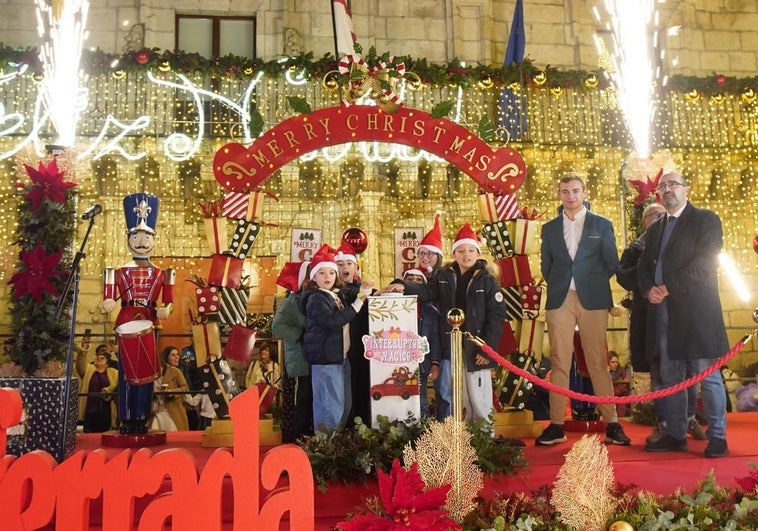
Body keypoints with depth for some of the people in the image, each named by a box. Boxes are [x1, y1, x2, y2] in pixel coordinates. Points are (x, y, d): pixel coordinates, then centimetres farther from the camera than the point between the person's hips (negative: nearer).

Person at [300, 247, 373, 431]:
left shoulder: (336, 296, 17)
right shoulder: (315, 299, -10)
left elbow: (345, 321, 17)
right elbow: (331, 320, -24)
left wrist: (362, 295, 8)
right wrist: (358, 303, -20)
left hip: (341, 357, 9)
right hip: (325, 358, -9)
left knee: (345, 404, 13)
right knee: (331, 407, -9)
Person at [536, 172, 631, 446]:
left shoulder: (602, 225, 9)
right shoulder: (549, 228, 14)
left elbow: (612, 263, 8)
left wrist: (592, 282, 4)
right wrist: (559, 285, 6)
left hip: (593, 300, -1)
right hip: (559, 301, 2)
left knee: (598, 363, -1)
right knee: (559, 363, 0)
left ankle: (611, 424, 5)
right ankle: (556, 426, 2)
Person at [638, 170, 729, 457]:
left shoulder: (705, 219, 1)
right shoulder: (655, 228, 21)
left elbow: (705, 262, -11)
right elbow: (643, 267, 18)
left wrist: (670, 288, -14)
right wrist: (649, 289, -4)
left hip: (696, 311, -6)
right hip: (662, 312, 6)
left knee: (708, 375, -3)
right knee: (669, 377, 9)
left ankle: (717, 436, 5)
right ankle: (675, 434, 16)